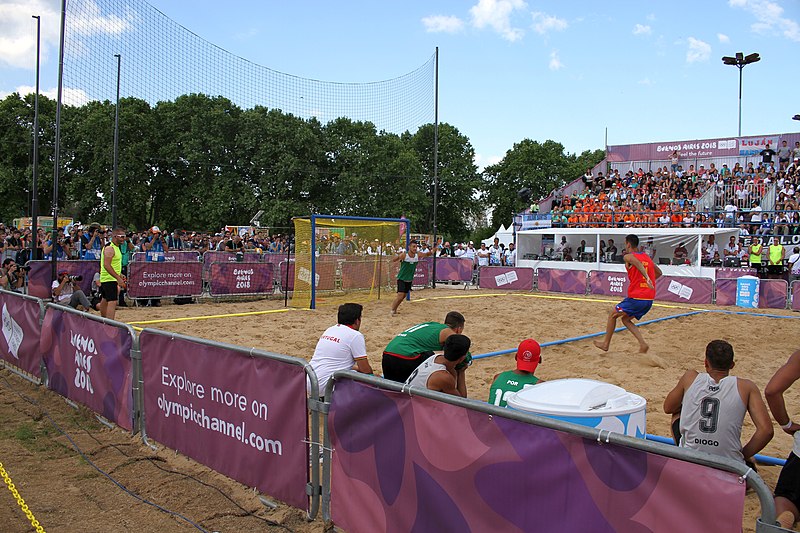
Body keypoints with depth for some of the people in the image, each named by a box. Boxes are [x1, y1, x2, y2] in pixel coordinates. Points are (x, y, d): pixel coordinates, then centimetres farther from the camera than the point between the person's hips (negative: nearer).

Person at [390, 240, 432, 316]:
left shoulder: (418, 254, -9)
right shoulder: (404, 255, -22)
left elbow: (426, 254, 8)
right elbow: (393, 260, -24)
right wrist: (398, 256, -45)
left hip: (410, 279, 6)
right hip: (401, 278, -6)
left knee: (404, 295, 16)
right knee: (400, 295, -17)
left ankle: (395, 309, 34)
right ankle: (392, 309, 1)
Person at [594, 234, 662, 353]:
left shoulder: (628, 257, -4)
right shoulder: (647, 257, 17)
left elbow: (638, 263, -26)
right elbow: (659, 273, 28)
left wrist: (646, 277, -39)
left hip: (636, 298, -7)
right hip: (649, 299, 7)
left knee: (612, 314, 14)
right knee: (626, 319, 22)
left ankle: (606, 343, 21)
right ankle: (643, 344, 7)